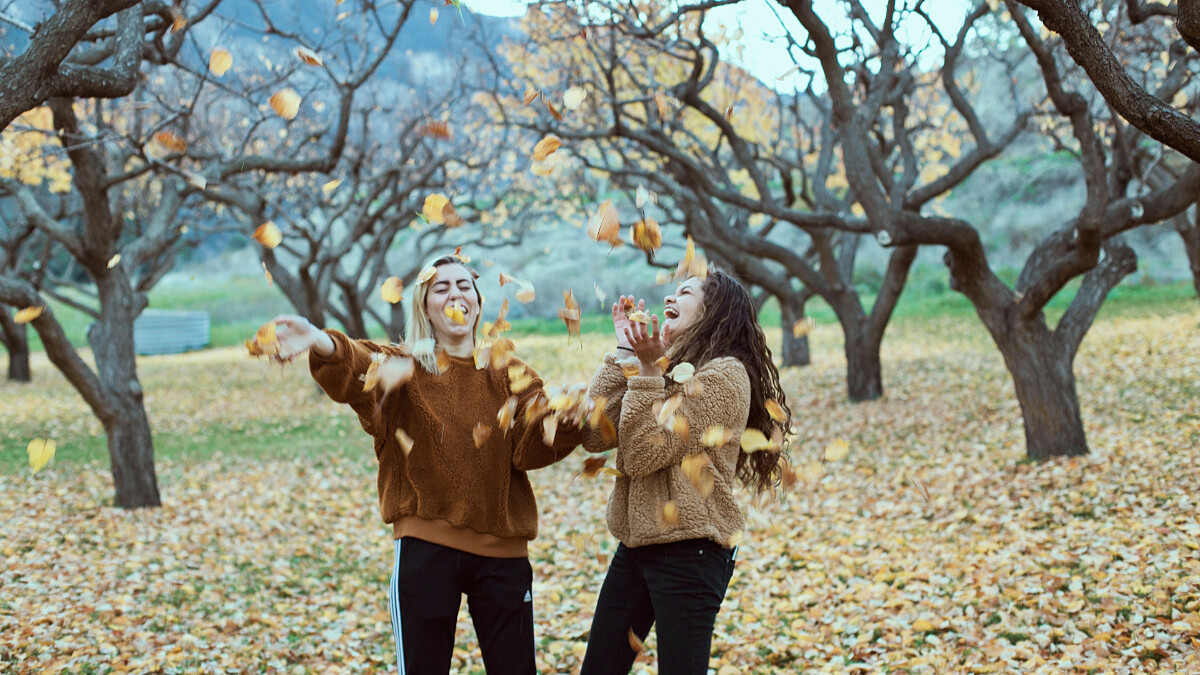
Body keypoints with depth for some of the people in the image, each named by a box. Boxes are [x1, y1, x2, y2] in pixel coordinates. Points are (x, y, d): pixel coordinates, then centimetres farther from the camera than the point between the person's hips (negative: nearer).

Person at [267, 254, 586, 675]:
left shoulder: (508, 373, 9)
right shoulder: (404, 368, 1)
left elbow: (530, 449, -5)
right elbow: (357, 371, -22)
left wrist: (568, 421, -28)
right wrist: (322, 345, -45)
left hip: (502, 551, 2)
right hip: (426, 548, -2)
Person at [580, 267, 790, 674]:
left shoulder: (723, 374, -11)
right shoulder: (668, 370, 14)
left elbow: (642, 455, -16)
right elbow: (594, 436, 1)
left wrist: (646, 369, -16)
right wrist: (625, 353, 3)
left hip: (688, 549, -8)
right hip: (636, 544, 8)